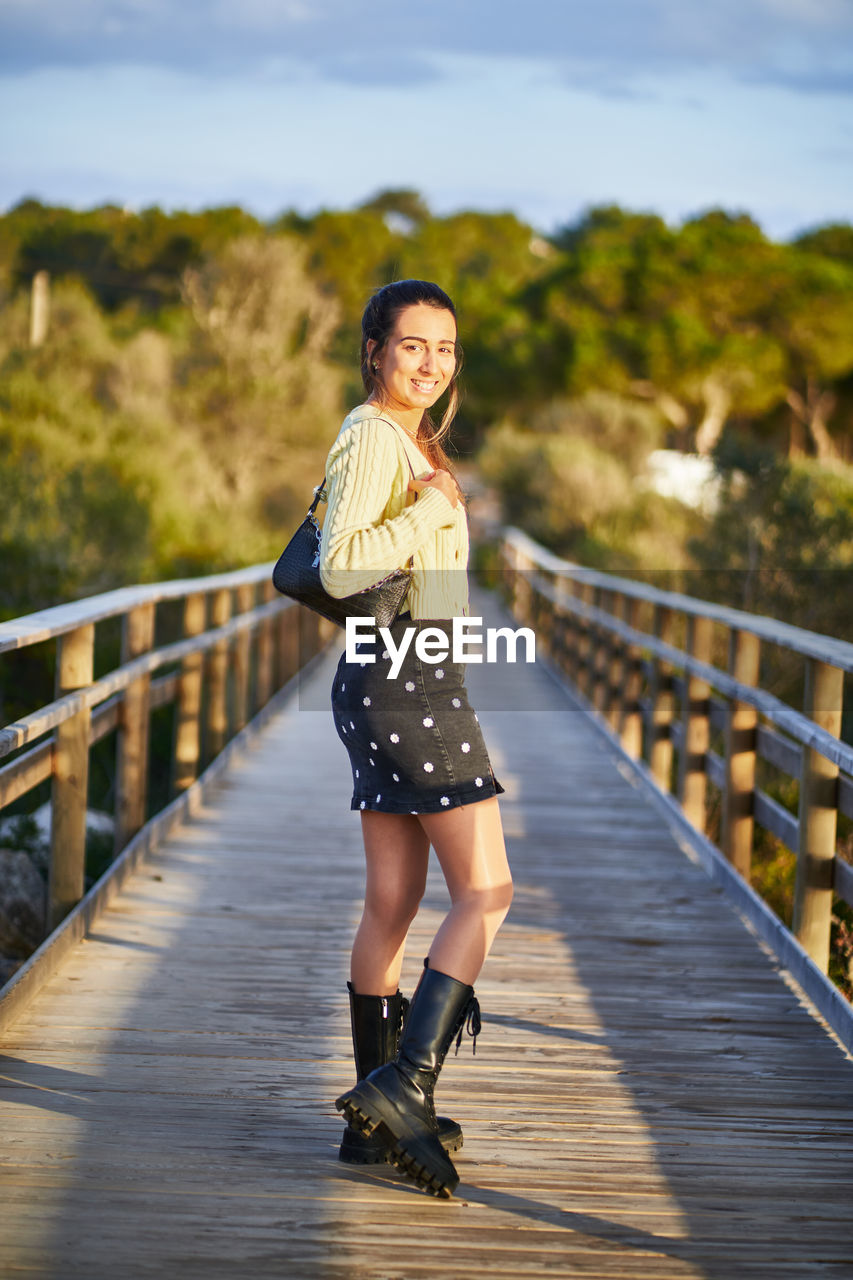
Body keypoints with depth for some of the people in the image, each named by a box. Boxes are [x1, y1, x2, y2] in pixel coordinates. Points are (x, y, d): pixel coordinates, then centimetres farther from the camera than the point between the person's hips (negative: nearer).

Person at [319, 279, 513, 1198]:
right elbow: (340, 569, -23)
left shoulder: (405, 437, 19)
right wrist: (429, 507, -17)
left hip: (400, 682, 10)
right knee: (486, 889, -11)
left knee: (393, 902, 10)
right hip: (403, 680, -10)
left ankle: (375, 1119, 14)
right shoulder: (372, 437, -12)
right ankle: (403, 1084, -16)